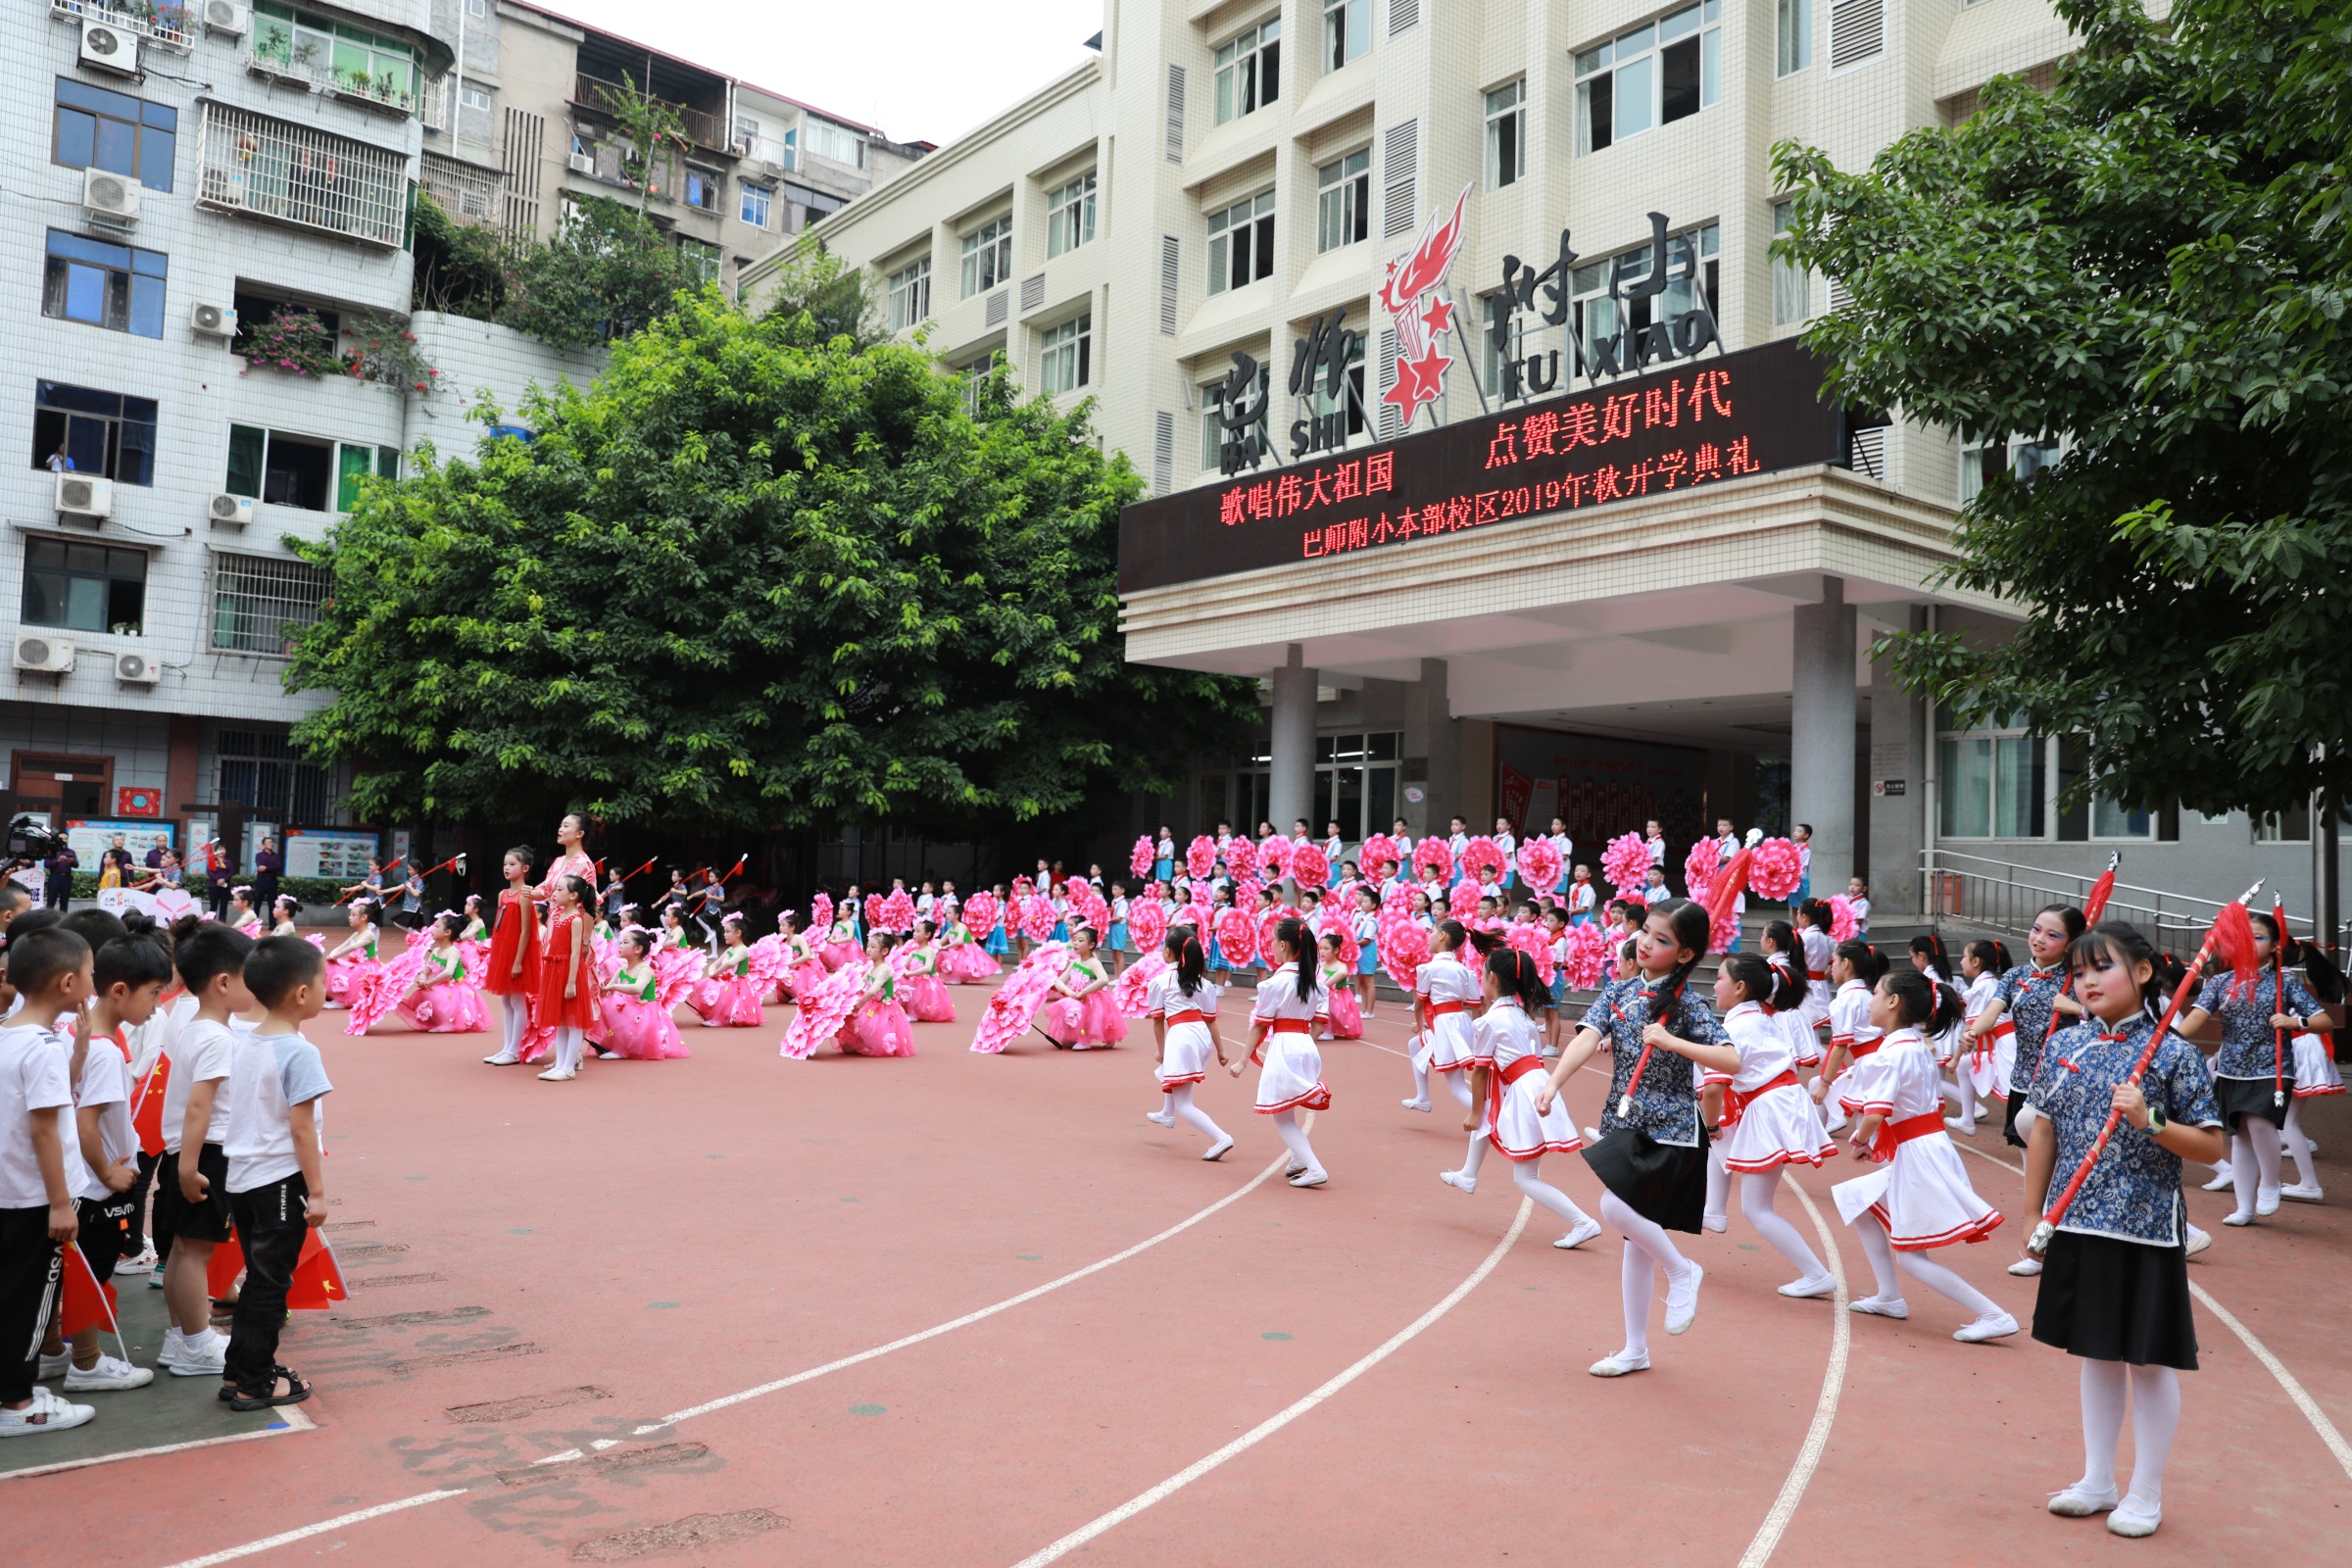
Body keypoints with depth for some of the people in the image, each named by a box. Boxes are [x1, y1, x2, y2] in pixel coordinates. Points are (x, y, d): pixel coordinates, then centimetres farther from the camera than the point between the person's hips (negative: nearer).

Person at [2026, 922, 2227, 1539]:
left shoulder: (2173, 1054, -9)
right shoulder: (2064, 1045, 2)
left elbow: (2212, 1146, -8)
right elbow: (2043, 1131, 8)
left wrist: (2149, 1121, -23)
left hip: (2147, 1228, -4)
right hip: (2079, 1224, 4)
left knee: (2149, 1361, 7)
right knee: (2095, 1353, 16)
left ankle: (2146, 1494, 22)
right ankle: (2098, 1481, 29)